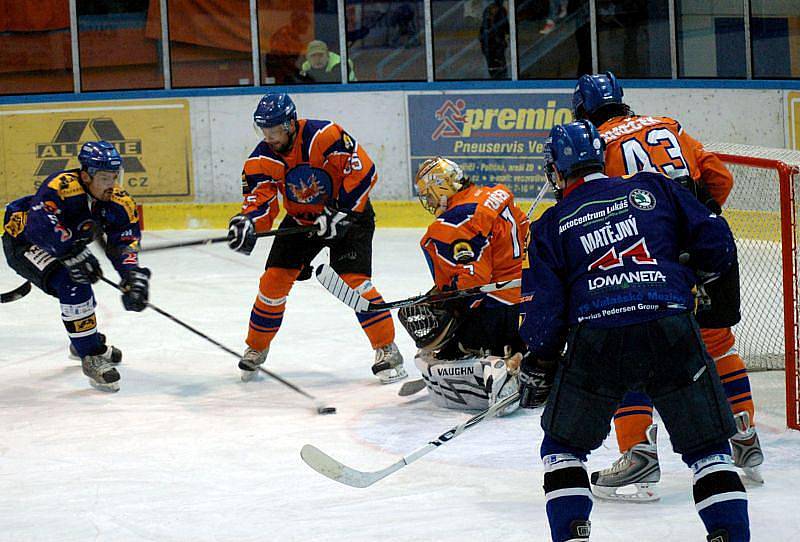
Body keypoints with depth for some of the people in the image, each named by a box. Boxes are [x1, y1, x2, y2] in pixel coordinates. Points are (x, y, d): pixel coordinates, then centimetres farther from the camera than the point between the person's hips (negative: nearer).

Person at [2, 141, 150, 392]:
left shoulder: (119, 202, -15)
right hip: (23, 242, -8)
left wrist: (134, 277, -36)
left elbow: (126, 243, -19)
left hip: (68, 244, 8)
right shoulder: (61, 186, -36)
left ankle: (84, 340, 55)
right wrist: (72, 253, -50)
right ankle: (91, 358, -17)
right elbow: (40, 225, -46)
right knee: (72, 284, -25)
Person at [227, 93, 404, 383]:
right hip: (300, 221, 5)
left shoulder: (324, 136, -27)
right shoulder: (262, 159, -12)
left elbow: (363, 171, -26)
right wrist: (247, 222, -38)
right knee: (274, 280, -3)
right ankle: (256, 347, 16)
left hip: (349, 215, -5)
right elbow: (260, 200, -15)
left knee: (354, 280, -19)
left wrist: (341, 213, -26)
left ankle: (387, 349, -9)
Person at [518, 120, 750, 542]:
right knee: (707, 446, 13)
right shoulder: (652, 189, 15)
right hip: (672, 326, 1)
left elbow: (543, 310, 9)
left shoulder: (551, 226, 14)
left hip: (596, 339, 0)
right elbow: (716, 244, 10)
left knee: (563, 444, 20)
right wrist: (684, 276, 28)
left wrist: (537, 369, 21)